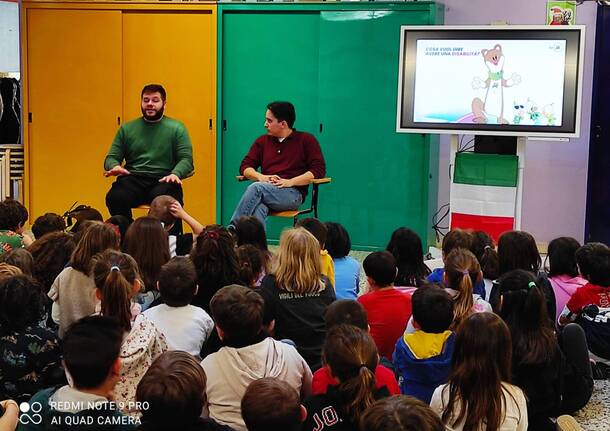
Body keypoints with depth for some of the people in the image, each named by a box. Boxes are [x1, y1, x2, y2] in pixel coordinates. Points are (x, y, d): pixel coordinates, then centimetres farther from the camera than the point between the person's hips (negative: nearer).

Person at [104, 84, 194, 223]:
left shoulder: (177, 128, 12)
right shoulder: (127, 128, 20)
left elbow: (186, 159, 4)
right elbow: (112, 157, 19)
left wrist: (175, 174, -18)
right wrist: (114, 166, -7)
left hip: (163, 180, -2)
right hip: (133, 179, 2)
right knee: (114, 198, -31)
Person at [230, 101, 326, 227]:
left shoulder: (306, 140, 11)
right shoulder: (262, 141, 24)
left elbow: (319, 169, 0)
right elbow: (245, 166, 18)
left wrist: (290, 182, -11)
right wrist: (261, 177, -5)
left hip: (292, 194, -3)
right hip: (266, 190, 3)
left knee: (256, 187, -33)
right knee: (258, 208, -36)